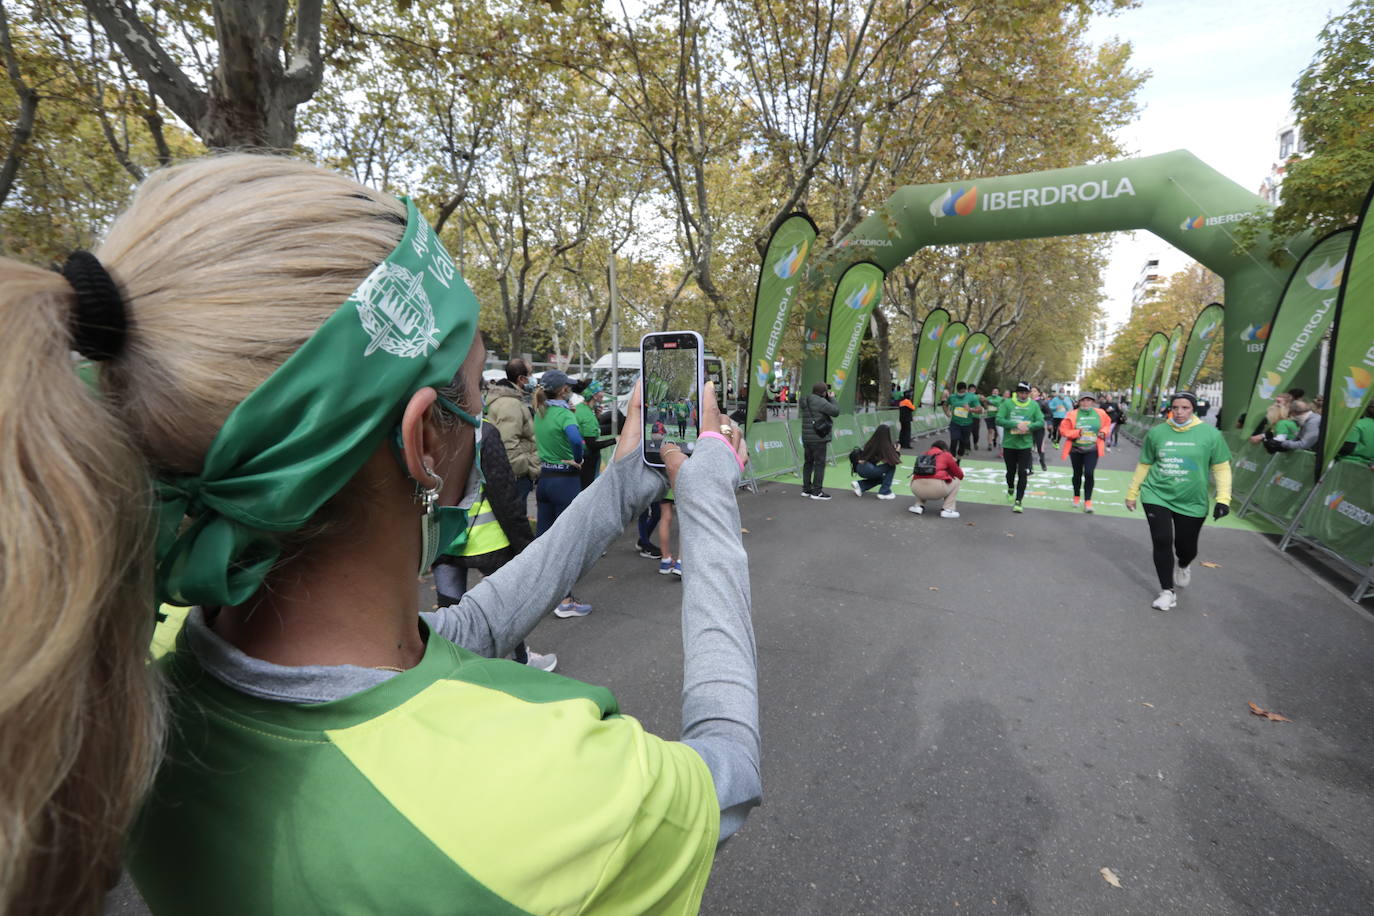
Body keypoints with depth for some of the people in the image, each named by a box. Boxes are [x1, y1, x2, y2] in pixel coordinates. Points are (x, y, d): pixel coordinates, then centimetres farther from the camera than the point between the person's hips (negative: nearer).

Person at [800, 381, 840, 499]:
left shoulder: (806, 401, 12)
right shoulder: (819, 401, -15)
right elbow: (835, 411, -12)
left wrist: (827, 399, 14)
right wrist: (831, 398, 1)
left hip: (806, 437, 9)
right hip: (818, 438, -9)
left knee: (808, 462, 14)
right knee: (820, 464, -3)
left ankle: (806, 489, 19)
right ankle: (817, 492, -2)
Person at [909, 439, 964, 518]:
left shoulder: (924, 455, 26)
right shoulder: (946, 455, 16)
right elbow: (960, 475, 22)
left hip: (916, 489, 4)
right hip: (937, 489, -4)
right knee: (956, 481, 24)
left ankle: (918, 505, 21)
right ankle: (947, 509, 12)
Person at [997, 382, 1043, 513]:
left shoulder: (1034, 405, 1)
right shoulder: (1007, 403, -5)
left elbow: (1041, 422, 0)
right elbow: (999, 420, -13)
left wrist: (1028, 426, -19)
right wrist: (1016, 425, -22)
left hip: (1025, 445, 0)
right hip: (1009, 444, 0)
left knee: (1023, 474, -4)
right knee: (1011, 471, 15)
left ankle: (1018, 501, 3)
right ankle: (1010, 490, 44)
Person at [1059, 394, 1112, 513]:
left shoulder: (1100, 413, -2)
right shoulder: (1072, 415, -10)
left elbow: (1107, 423, 16)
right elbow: (1063, 430, -10)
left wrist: (1104, 432, -3)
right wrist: (1077, 432, -23)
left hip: (1092, 449, 0)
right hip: (1076, 449, 0)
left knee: (1089, 474, -12)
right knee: (1077, 474, 13)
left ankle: (1088, 501, -3)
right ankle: (1076, 497, 34)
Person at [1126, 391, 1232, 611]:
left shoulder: (1210, 434, -5)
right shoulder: (1157, 433, -2)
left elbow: (1221, 468, 1)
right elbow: (1144, 465, 8)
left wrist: (1223, 498, -8)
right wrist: (1131, 493, 12)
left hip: (1192, 502, 0)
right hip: (1157, 496, 0)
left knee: (1186, 547, 9)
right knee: (1162, 542, -7)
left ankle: (1183, 567, 47)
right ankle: (1167, 592, 8)